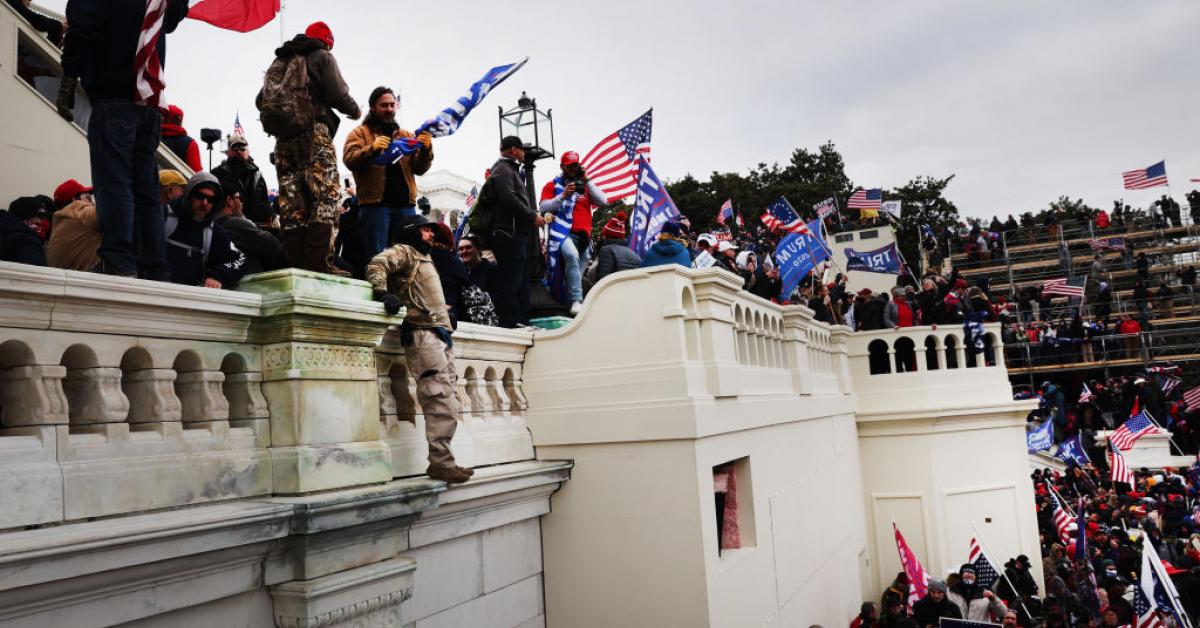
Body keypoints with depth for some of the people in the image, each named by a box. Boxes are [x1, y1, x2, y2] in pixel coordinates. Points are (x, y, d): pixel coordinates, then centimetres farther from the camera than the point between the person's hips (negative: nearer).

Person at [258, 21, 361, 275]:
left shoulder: (280, 60, 25)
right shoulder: (323, 56, 6)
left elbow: (261, 101, 19)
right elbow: (338, 94, -6)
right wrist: (355, 111, 12)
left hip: (283, 136, 7)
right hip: (314, 132, -6)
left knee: (292, 202, 4)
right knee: (327, 196, -11)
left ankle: (295, 263, -1)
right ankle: (320, 263, -23)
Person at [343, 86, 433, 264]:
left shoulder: (407, 135, 21)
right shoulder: (359, 133, 11)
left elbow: (419, 168, 12)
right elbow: (349, 160, -4)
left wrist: (426, 149, -8)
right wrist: (372, 148, -21)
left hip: (405, 204, 4)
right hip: (375, 204, -4)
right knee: (377, 257, -9)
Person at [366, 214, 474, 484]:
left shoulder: (424, 258, 31)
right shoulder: (404, 252, 3)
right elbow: (376, 264, -14)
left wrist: (447, 315, 21)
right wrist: (383, 292, -27)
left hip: (441, 336, 9)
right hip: (422, 334, -9)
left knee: (447, 403, 6)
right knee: (441, 401, -16)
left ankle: (442, 461, 9)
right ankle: (440, 462, -15)